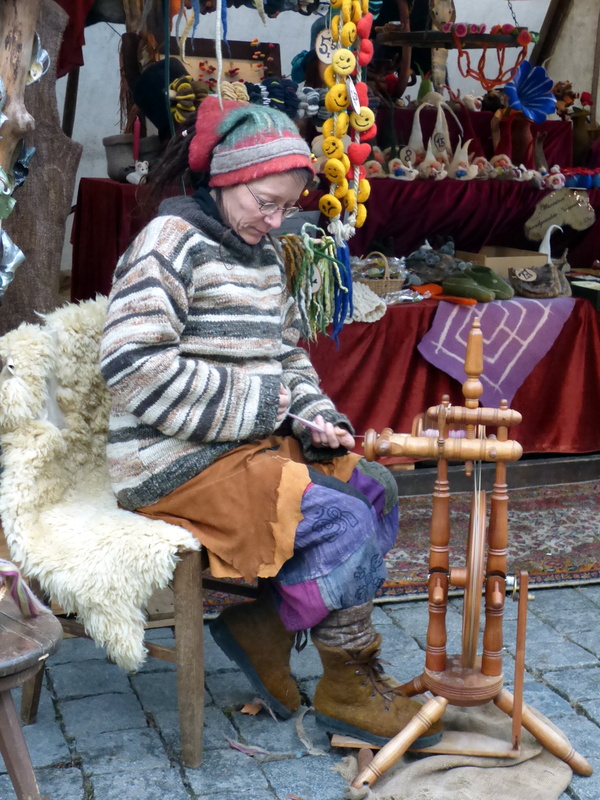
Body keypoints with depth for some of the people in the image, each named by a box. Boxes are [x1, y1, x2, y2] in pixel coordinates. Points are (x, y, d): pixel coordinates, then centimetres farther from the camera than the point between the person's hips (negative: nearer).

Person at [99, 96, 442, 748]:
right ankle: (347, 687, -2)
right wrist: (253, 403, -18)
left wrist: (314, 416, 1)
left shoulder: (265, 253, 15)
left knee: (375, 488, -3)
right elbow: (133, 365, -21)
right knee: (343, 519, -20)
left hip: (256, 444, 9)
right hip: (177, 462, -9)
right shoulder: (171, 240, -11)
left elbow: (287, 353, 22)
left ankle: (263, 623, 0)